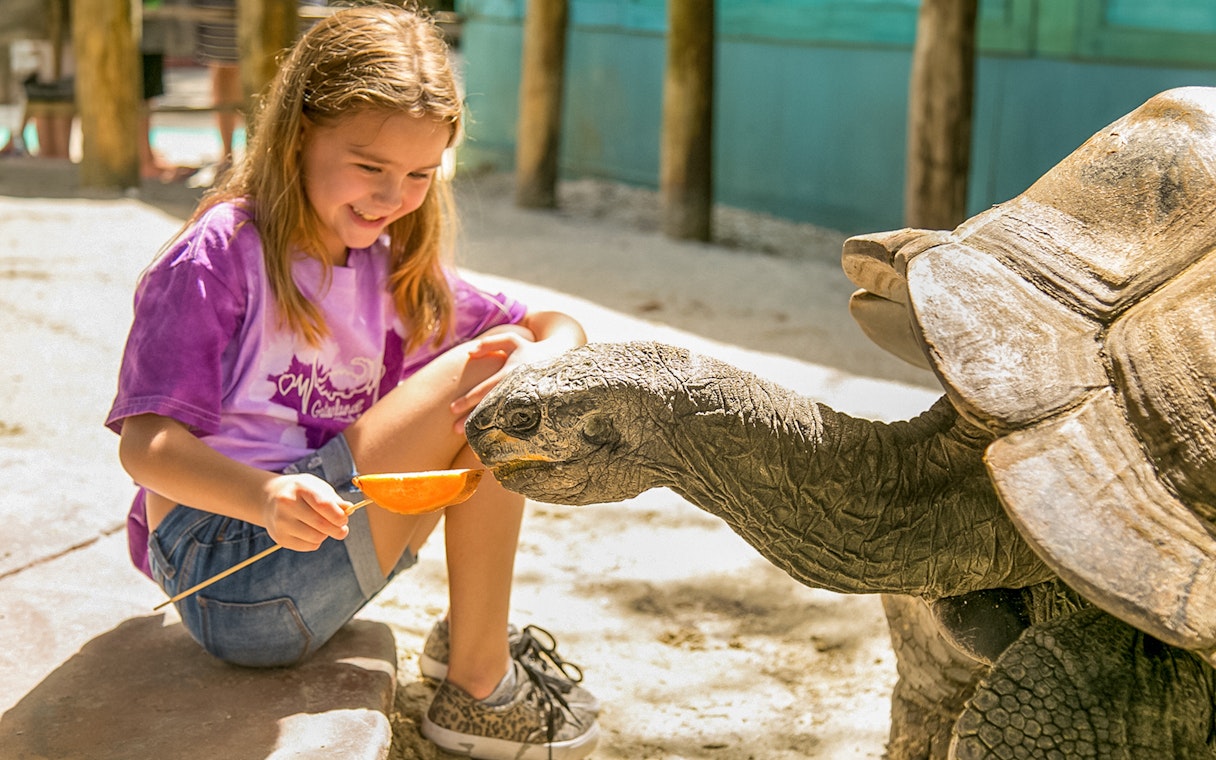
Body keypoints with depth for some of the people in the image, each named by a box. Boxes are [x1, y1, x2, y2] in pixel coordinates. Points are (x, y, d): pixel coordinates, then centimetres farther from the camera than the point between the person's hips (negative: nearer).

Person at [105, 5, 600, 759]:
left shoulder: (395, 270, 12)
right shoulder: (221, 255, -10)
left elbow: (559, 327, 9)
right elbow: (146, 443, -16)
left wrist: (539, 359, -16)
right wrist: (267, 497, -36)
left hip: (319, 535, 8)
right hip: (227, 579, -7)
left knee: (505, 363, 1)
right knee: (484, 373, -17)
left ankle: (470, 630, 9)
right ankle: (479, 694, -9)